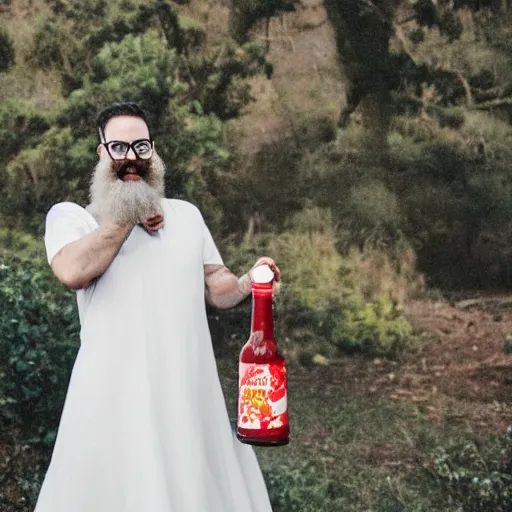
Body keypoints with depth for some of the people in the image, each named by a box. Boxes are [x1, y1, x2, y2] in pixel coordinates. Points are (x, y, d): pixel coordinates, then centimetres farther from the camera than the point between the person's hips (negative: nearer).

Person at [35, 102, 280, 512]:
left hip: (188, 391, 4)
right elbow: (73, 271, -20)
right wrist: (129, 216, -8)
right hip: (114, 396, -3)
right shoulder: (69, 215, 1)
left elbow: (214, 288, 16)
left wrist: (247, 284, -6)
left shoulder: (186, 213, 14)